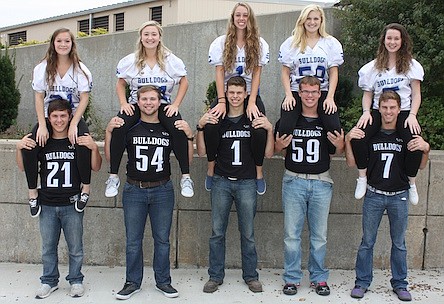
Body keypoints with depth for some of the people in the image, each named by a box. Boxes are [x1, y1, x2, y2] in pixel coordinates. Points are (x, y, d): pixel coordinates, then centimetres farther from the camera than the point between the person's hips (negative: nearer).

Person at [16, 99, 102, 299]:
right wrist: (19, 148, -7)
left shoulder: (78, 141, -3)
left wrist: (94, 148, -20)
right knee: (48, 247, 14)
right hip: (47, 205, 2)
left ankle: (76, 280, 25)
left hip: (72, 205, -2)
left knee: (75, 247, 8)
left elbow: (96, 168, -3)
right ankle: (49, 281, 30)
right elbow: (23, 167, 11)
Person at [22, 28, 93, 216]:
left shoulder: (80, 69, -2)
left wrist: (73, 125, -18)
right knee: (29, 148, -21)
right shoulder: (42, 68, 3)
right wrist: (42, 126, -12)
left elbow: (84, 98, -7)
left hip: (74, 116, -2)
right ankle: (32, 194, -3)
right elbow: (39, 97, 0)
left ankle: (85, 189, -15)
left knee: (83, 144, -33)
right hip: (48, 117, 2)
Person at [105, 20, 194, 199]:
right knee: (118, 129, -29)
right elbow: (120, 84, 13)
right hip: (135, 104, 1)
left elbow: (184, 83, 8)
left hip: (163, 105, 0)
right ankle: (113, 177, -15)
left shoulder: (171, 61, 3)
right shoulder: (130, 61, 5)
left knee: (179, 130, -30)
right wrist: (123, 104, -4)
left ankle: (186, 177, -17)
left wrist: (175, 105, -4)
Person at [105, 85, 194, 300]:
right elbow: (110, 156, 1)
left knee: (162, 239, 9)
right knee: (133, 240, 7)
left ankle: (163, 281, 23)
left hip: (162, 190, 1)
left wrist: (189, 136, -9)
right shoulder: (129, 127, 1)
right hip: (134, 190, 0)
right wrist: (109, 131, -11)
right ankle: (133, 282, 22)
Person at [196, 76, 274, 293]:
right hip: (221, 181, 1)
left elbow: (268, 154, 1)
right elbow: (202, 152, 3)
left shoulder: (254, 120, 4)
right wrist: (200, 127, -10)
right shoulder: (216, 120, 6)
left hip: (246, 183, -1)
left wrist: (269, 130, -14)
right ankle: (216, 276, 19)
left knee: (248, 234, 6)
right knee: (217, 232, 6)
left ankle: (251, 276, 21)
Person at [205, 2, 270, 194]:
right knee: (209, 126, -27)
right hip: (226, 93, 0)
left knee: (260, 131, -26)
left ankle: (259, 173, -4)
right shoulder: (221, 43, 2)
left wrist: (251, 102, -13)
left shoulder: (260, 44, 2)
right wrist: (222, 101, -15)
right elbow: (219, 72, -5)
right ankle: (211, 169, -6)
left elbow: (256, 74, -3)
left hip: (250, 94, 0)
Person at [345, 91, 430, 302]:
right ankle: (362, 281, 18)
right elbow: (352, 163, 0)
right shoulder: (369, 134, -1)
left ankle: (399, 283, 25)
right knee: (367, 241, 6)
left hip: (399, 196, 1)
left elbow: (420, 166, 6)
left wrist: (425, 149, -13)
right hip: (374, 195, -1)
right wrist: (348, 140, -13)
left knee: (399, 243, 12)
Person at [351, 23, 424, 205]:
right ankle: (362, 178, -9)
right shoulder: (373, 66, 12)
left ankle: (411, 183, -1)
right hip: (378, 112, 1)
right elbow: (368, 93, 12)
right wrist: (366, 112, -6)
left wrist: (412, 115, -10)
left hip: (404, 112, -1)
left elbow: (416, 94, 6)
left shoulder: (411, 65, 9)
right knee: (357, 138, -29)